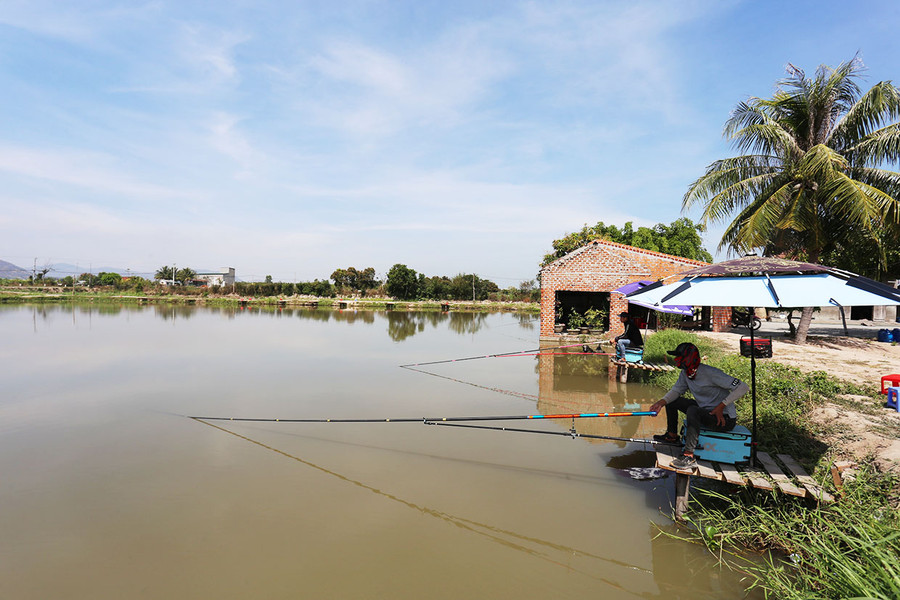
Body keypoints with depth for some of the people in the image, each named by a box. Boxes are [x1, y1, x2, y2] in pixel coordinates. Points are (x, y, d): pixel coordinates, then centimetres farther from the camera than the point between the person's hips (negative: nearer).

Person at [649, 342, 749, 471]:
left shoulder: (710, 373, -26)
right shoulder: (685, 373, -1)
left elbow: (743, 387, -25)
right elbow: (676, 390, 7)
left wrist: (721, 406, -29)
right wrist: (661, 403, -12)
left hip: (725, 419, -8)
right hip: (704, 410, 9)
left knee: (692, 410, -35)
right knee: (671, 400, 7)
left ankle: (689, 456, -31)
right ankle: (672, 436, 24)